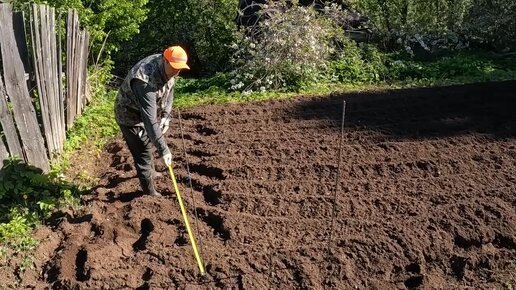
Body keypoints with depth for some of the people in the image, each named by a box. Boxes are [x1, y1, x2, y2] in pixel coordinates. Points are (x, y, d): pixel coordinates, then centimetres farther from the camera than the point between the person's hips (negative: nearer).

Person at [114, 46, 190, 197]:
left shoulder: (167, 69, -15)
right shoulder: (146, 80, -41)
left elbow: (169, 92, 2)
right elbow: (149, 119, -43)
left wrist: (165, 117, -10)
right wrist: (163, 149, -43)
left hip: (146, 111, 9)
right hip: (130, 116, -9)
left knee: (148, 144, 28)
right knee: (143, 153, -2)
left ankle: (150, 172, 54)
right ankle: (150, 193, 14)